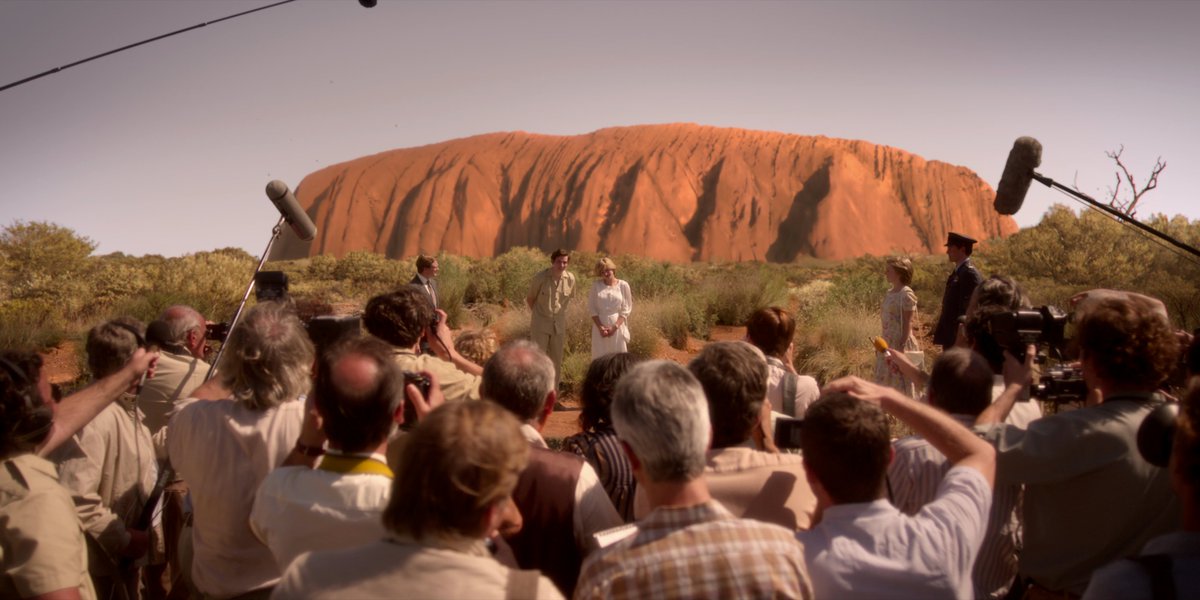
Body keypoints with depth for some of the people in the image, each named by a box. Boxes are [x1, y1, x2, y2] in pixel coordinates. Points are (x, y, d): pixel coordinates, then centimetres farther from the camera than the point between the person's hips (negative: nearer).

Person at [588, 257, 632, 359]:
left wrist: (615, 327, -12)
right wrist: (600, 327, -11)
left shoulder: (623, 285, -2)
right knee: (600, 357, 2)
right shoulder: (596, 286, 1)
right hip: (600, 325, 1)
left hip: (618, 326, -1)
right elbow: (591, 309, 1)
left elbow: (626, 309, -2)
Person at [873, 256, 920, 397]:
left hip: (901, 344, -8)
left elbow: (907, 324, -14)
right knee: (887, 382, 13)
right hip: (888, 344, 8)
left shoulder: (906, 294, -13)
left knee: (902, 383, -1)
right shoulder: (890, 293, 11)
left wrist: (901, 347, -17)